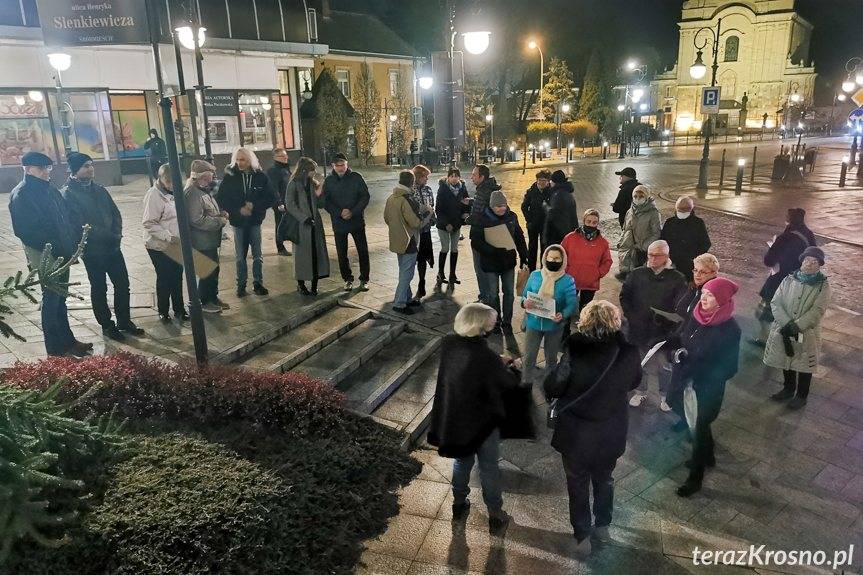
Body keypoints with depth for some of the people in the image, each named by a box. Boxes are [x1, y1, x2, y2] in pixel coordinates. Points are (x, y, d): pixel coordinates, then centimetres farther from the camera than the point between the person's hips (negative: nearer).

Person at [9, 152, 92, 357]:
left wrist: (73, 244, 2)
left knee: (59, 299, 16)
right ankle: (57, 349, 10)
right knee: (52, 300, 0)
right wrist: (47, 250, -19)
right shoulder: (21, 194, -11)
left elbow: (65, 218, 14)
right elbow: (22, 230, -18)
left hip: (62, 255, 8)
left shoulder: (49, 189, 12)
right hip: (44, 257, -8)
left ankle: (67, 342, 28)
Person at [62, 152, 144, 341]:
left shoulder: (99, 190, 11)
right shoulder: (68, 194, -10)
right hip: (92, 251, -6)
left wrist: (117, 234, -8)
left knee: (123, 284, 9)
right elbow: (80, 224, -17)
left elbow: (115, 213, 9)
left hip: (112, 247, 6)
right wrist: (108, 236, -16)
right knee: (99, 289, 7)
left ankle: (124, 321, 23)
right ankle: (107, 325, 20)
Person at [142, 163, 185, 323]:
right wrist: (169, 237, -27)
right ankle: (163, 311, 23)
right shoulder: (154, 195, -18)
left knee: (177, 277, 13)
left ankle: (178, 309, 26)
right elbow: (149, 223, -21)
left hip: (175, 245, 7)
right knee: (164, 279, 5)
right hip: (159, 246, -7)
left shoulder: (173, 192, 6)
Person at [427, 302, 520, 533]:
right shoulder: (486, 357, -30)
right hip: (482, 421, -5)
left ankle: (459, 505, 44)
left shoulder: (448, 344, -13)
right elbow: (511, 382, -15)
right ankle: (495, 516, 32)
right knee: (489, 467, 16)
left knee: (462, 460, 27)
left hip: (453, 417, 5)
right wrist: (507, 366, 6)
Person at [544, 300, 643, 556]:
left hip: (576, 435, -3)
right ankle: (603, 526, 47)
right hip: (611, 435, 3)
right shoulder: (629, 353, -19)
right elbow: (634, 382, 1)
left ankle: (583, 537, 33)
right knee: (604, 480, 28)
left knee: (578, 485, 20)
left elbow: (551, 389, -16)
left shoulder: (574, 353, -28)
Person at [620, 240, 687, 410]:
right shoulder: (637, 274, 0)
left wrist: (666, 320, -21)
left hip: (664, 332, -2)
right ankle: (640, 392, 36)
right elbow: (624, 296, 7)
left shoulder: (676, 278, -7)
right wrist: (630, 316, -4)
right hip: (638, 329, 2)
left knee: (664, 365, 9)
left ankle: (665, 395, 29)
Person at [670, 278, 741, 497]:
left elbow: (728, 369, -19)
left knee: (699, 426, 7)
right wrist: (678, 354, -14)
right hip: (690, 382, 6)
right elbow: (682, 340, 8)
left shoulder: (729, 329, -22)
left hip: (709, 388, -6)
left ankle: (696, 476, 26)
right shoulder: (698, 316, -6)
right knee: (699, 422, 24)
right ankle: (707, 456, 51)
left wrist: (694, 370, -25)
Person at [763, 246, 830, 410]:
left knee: (804, 365, 13)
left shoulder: (823, 286, -10)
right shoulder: (789, 280, -3)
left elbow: (817, 311, -18)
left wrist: (796, 326, -24)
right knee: (786, 361, 19)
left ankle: (801, 395, 32)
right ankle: (788, 389, 42)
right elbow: (775, 303, -8)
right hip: (783, 332, 3)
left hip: (807, 334, -3)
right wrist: (787, 324, -19)